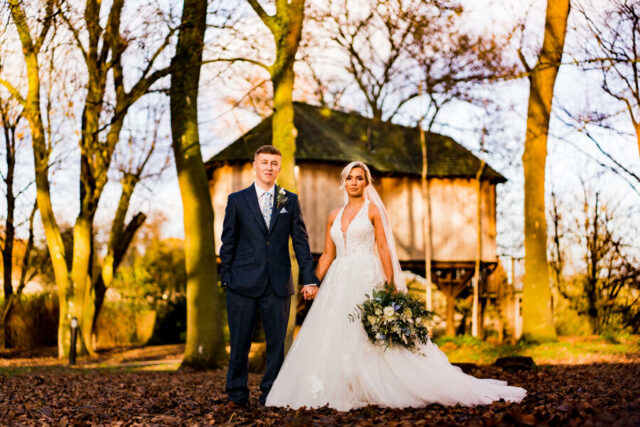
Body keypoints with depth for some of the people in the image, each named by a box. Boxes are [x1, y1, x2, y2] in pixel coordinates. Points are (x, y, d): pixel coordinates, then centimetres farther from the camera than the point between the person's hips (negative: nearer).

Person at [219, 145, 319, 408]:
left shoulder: (290, 201, 9)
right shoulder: (237, 200, 6)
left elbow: (301, 241, 7)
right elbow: (228, 243, 7)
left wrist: (309, 279, 1)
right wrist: (226, 278, 0)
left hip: (278, 284, 1)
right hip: (244, 283, -1)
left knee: (276, 343, 5)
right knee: (240, 343, 3)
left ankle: (271, 395, 16)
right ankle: (237, 394, 16)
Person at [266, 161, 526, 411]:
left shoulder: (373, 210, 4)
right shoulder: (334, 216, 16)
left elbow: (383, 248, -2)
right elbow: (327, 255, 17)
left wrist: (391, 285, -9)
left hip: (366, 279, -5)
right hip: (338, 281, 5)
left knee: (367, 334, -11)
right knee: (330, 336, -2)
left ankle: (373, 392, -4)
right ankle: (338, 391, 4)